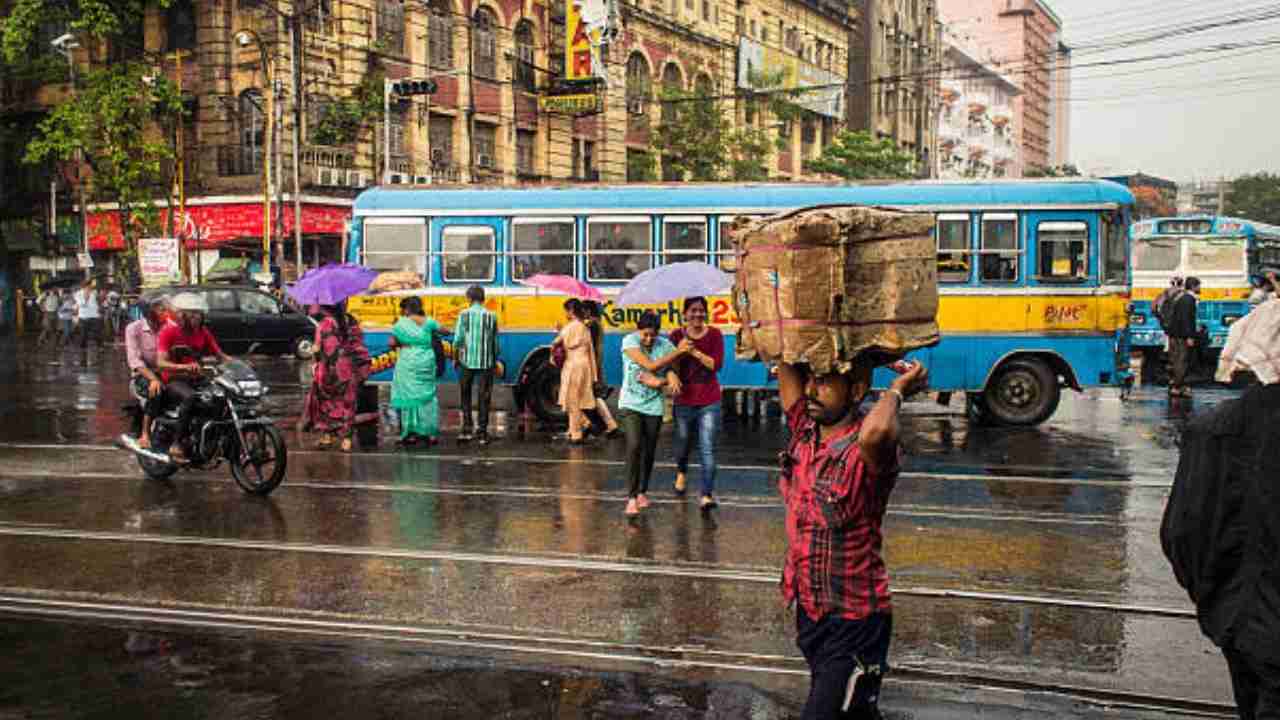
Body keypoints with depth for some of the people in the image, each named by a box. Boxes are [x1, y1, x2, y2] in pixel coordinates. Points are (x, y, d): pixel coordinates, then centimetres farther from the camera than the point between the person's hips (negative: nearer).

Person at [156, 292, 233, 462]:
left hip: (196, 378, 5)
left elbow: (219, 355, 9)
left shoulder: (203, 332, 10)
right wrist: (184, 367, -35)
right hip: (173, 380, -5)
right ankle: (177, 444, -34)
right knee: (190, 397, -39)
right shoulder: (168, 332, -6)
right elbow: (161, 362, -17)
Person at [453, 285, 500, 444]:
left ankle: (467, 430, 15)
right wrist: (495, 360, 16)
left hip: (467, 361, 0)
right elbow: (495, 343, 4)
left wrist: (455, 358, 7)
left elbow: (458, 339, -7)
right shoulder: (491, 316, 1)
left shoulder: (464, 314, -4)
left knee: (466, 395, 17)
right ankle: (482, 433, 4)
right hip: (486, 362, 1)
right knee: (483, 398, 5)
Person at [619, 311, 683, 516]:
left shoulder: (665, 345, -2)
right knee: (634, 446, -18)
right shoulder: (629, 341, -11)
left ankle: (642, 492, 30)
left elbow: (671, 372, -4)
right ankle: (632, 497, -12)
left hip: (654, 406, 3)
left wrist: (658, 381, -26)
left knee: (649, 451, 9)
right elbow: (651, 365, -20)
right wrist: (679, 350, -20)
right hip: (631, 404, -3)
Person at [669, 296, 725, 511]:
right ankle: (681, 472, 51)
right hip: (684, 400, 2)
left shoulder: (714, 335, -1)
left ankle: (707, 495, -9)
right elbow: (672, 369, -2)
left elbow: (717, 364, -13)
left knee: (708, 449, -10)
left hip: (709, 402, -2)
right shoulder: (677, 336, 1)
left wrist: (694, 351, -20)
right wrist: (680, 351, -22)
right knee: (683, 443, 19)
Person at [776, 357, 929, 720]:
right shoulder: (803, 428, -4)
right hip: (808, 610, 7)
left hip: (854, 622, -7)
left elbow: (876, 432, -48)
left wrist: (896, 391, -29)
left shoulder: (868, 451, -23)